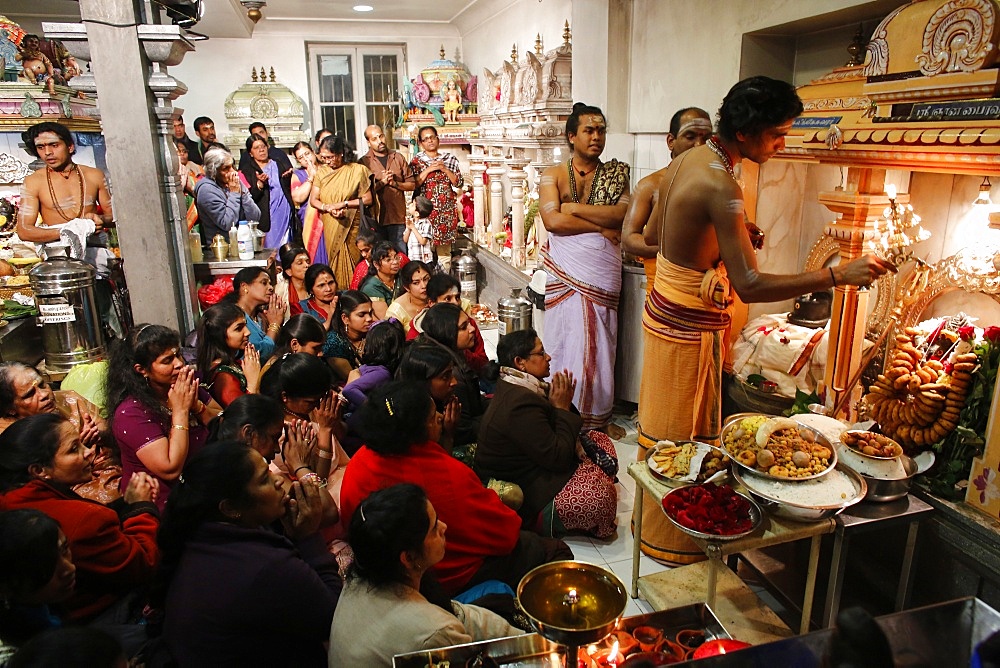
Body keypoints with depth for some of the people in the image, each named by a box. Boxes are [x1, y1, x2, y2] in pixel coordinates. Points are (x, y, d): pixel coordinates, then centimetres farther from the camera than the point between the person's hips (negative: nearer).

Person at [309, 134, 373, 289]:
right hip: (331, 228, 3)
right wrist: (328, 208, -16)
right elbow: (313, 199, 4)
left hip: (352, 227, -2)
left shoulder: (357, 170, -3)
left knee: (353, 263, -1)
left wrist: (343, 204, -13)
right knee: (336, 266, 5)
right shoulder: (321, 171, 6)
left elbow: (367, 199, -5)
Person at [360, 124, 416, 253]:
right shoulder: (364, 162, 3)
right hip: (375, 217, -1)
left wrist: (395, 183, -6)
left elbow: (412, 184, 11)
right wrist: (382, 182, -13)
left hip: (398, 216, 2)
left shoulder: (398, 157, 11)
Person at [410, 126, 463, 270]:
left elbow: (458, 183, 4)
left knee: (444, 250, 5)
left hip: (446, 210, 2)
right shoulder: (417, 161, 4)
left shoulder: (450, 159, 10)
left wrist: (444, 169, -7)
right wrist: (428, 170, -12)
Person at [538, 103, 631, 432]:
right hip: (566, 269, -1)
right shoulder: (553, 174, 5)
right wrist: (601, 226, -9)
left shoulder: (616, 173, 11)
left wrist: (574, 208, -8)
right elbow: (552, 220, -11)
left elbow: (623, 213, -6)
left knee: (599, 342, 4)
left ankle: (596, 418, 17)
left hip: (602, 271, 2)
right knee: (567, 340, 0)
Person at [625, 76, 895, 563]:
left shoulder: (686, 160, 5)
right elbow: (749, 285, -27)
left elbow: (652, 236, 16)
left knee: (662, 426, 20)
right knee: (684, 439, 5)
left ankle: (651, 519, 38)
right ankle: (671, 540, 23)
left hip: (663, 313, 9)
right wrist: (838, 276, -22)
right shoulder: (721, 186, -24)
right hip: (690, 327, -9)